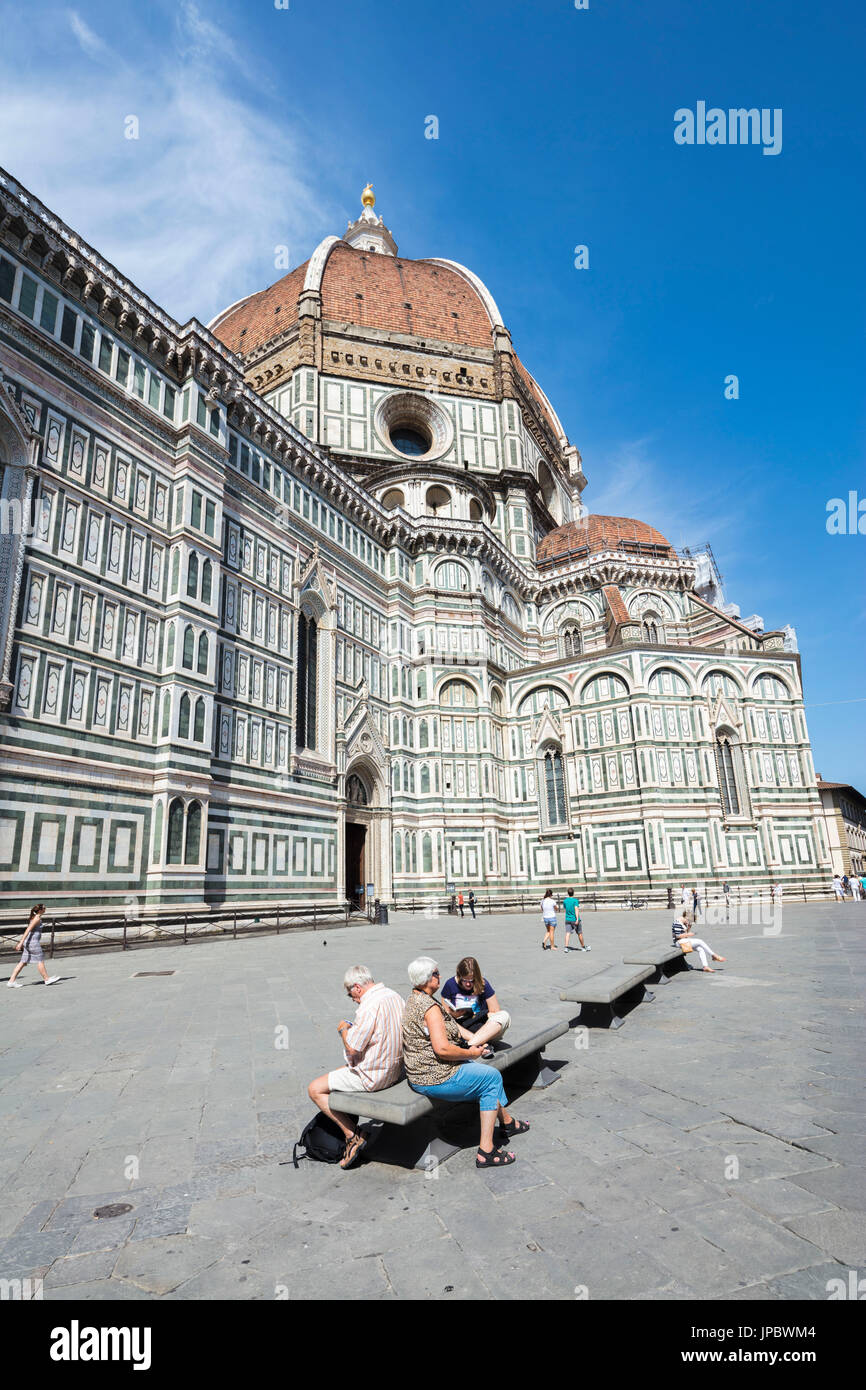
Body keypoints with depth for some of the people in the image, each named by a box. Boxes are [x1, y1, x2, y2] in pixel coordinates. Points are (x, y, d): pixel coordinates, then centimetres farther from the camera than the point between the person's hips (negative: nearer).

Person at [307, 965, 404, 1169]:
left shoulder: (369, 1006, -25)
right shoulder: (394, 996, 3)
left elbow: (352, 1047, -24)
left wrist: (343, 1029, -5)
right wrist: (353, 1029, 14)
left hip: (372, 1075, -10)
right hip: (394, 1068, 10)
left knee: (315, 1089, 1)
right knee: (339, 1073, 28)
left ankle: (352, 1135, 2)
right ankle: (350, 1124, 27)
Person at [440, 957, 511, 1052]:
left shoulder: (483, 984, -2)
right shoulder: (450, 985, -1)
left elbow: (495, 1012, 0)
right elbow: (444, 1012, 3)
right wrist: (452, 1014, -18)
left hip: (482, 1027, 0)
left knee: (504, 1016, -28)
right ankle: (482, 1044, -38)